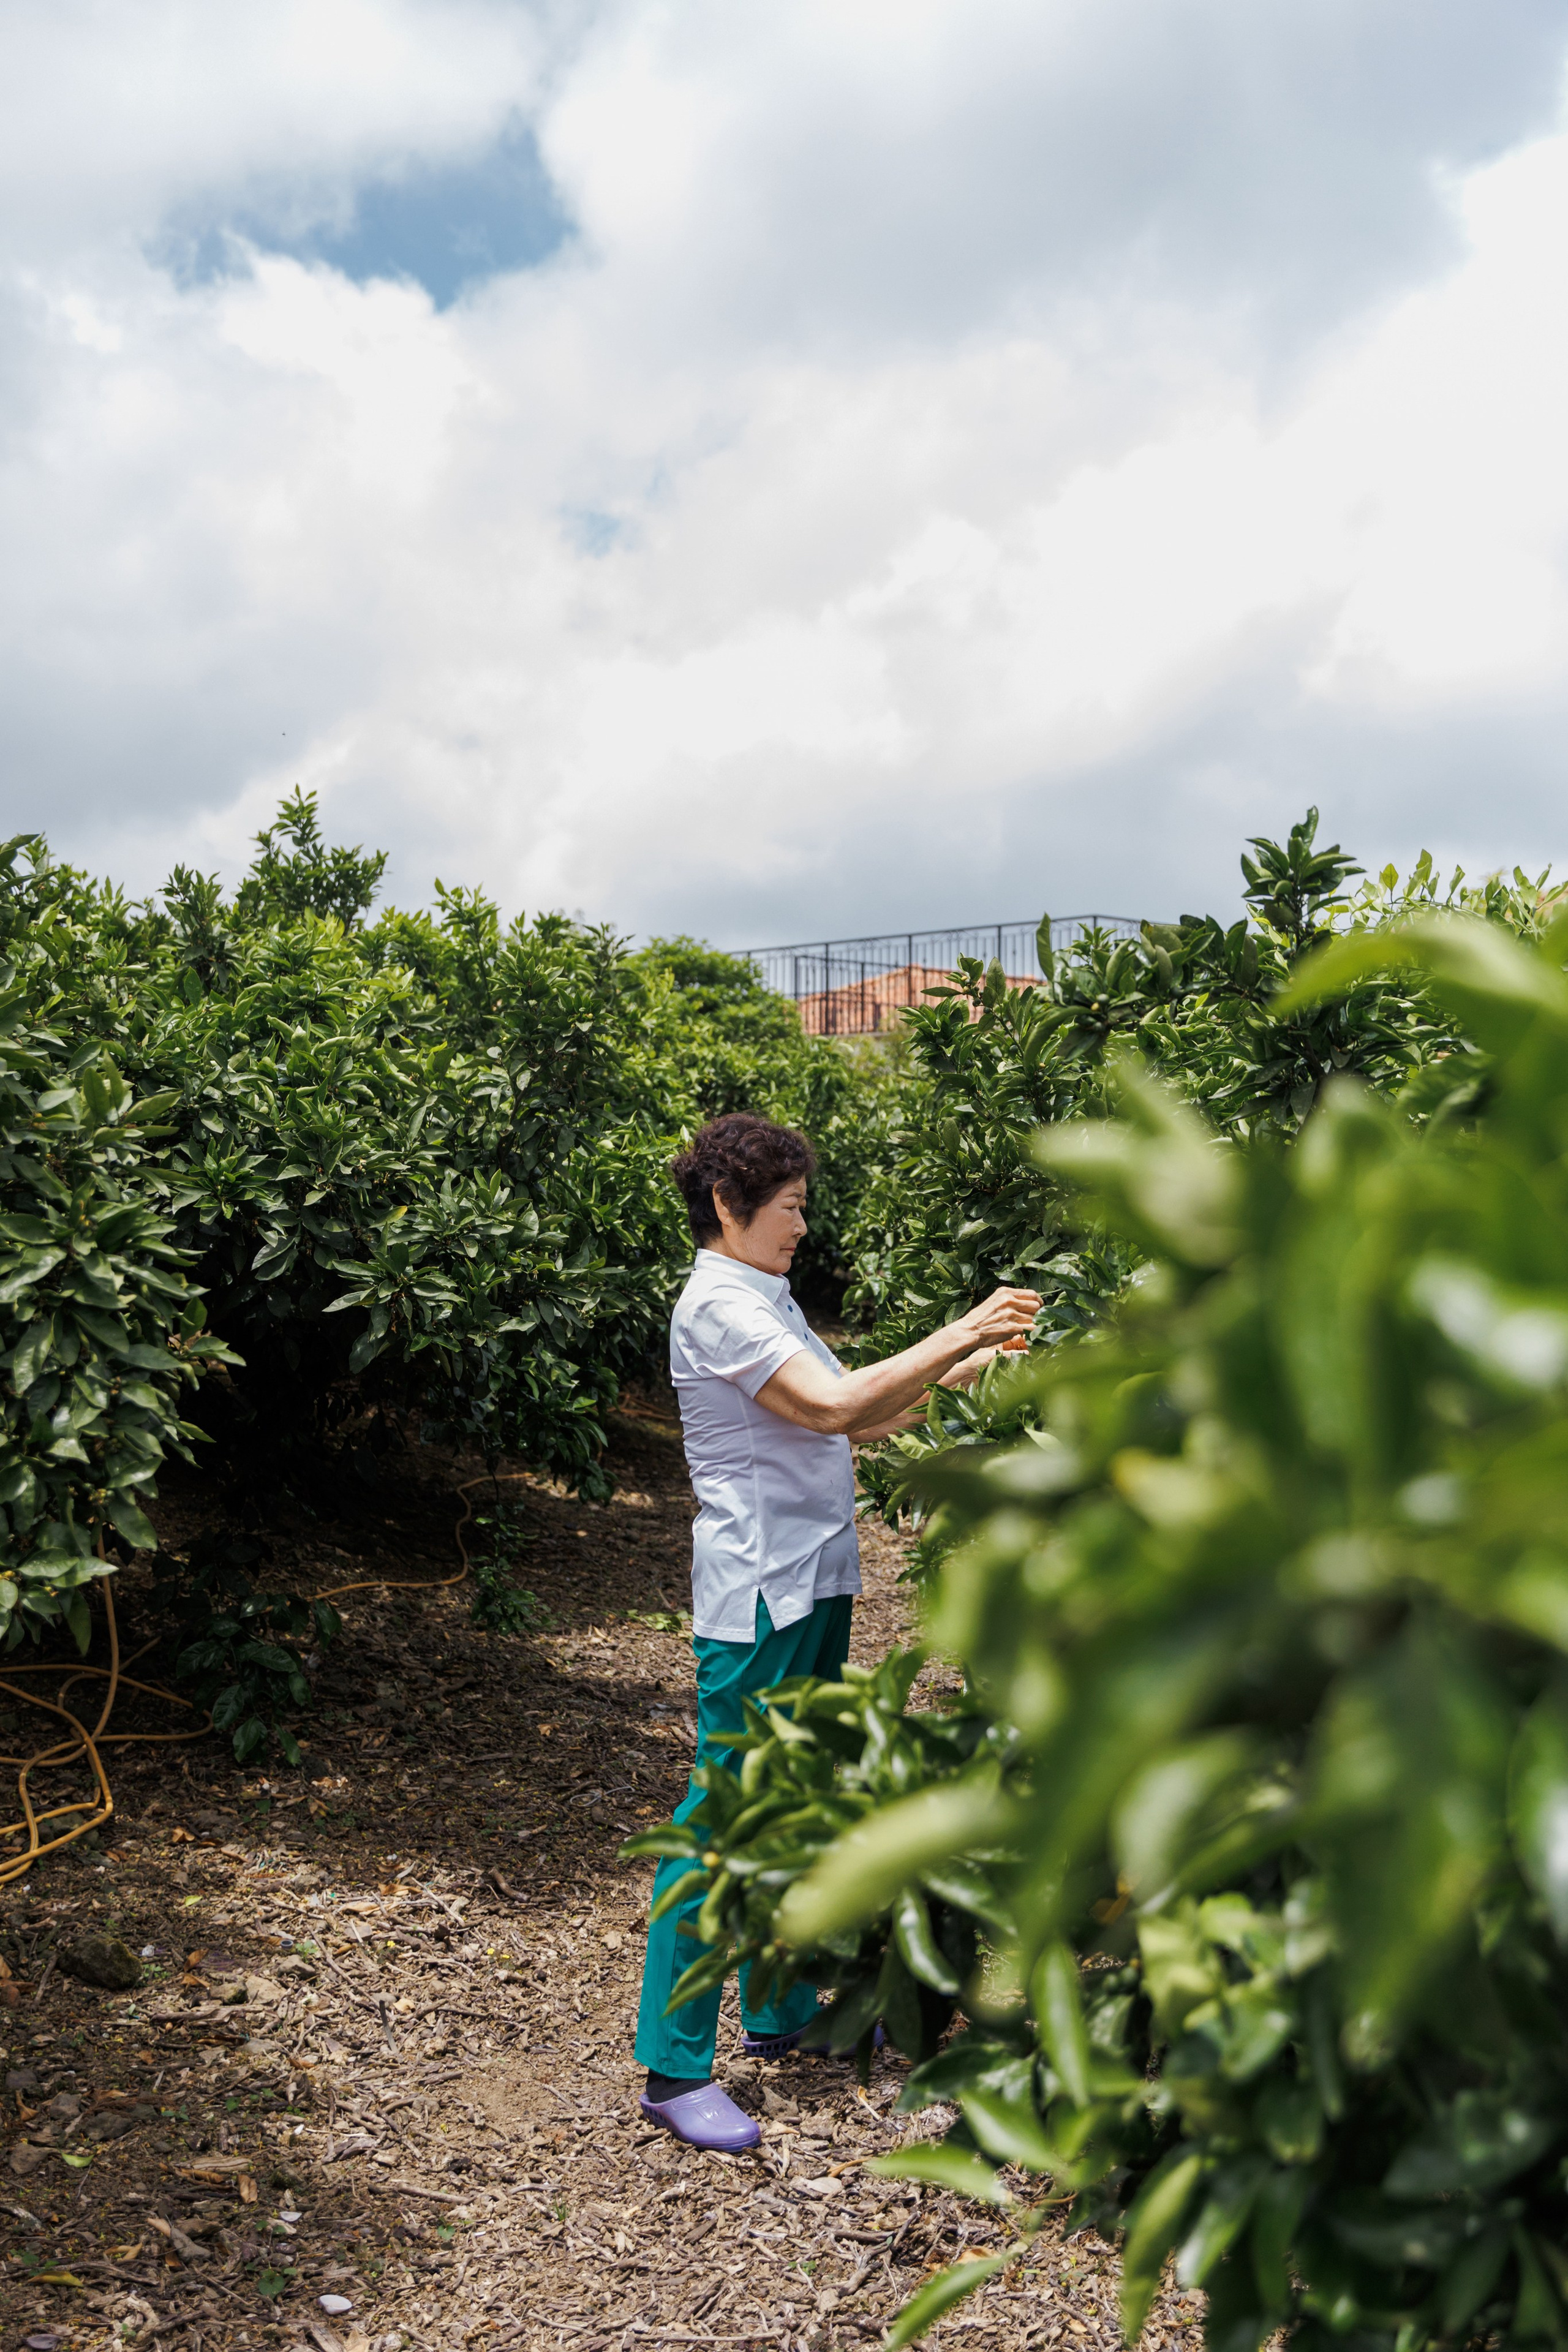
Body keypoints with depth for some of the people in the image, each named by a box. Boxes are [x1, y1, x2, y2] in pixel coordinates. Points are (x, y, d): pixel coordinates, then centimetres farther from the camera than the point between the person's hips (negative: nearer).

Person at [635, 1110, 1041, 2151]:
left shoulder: (766, 1300, 16)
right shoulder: (718, 1305, -14)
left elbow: (858, 1424, 17)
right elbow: (833, 1406, -24)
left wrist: (954, 1368, 6)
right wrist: (958, 1335, -19)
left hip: (813, 1585, 10)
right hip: (758, 1593, -10)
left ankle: (782, 2013, 32)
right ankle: (675, 2066, 2)